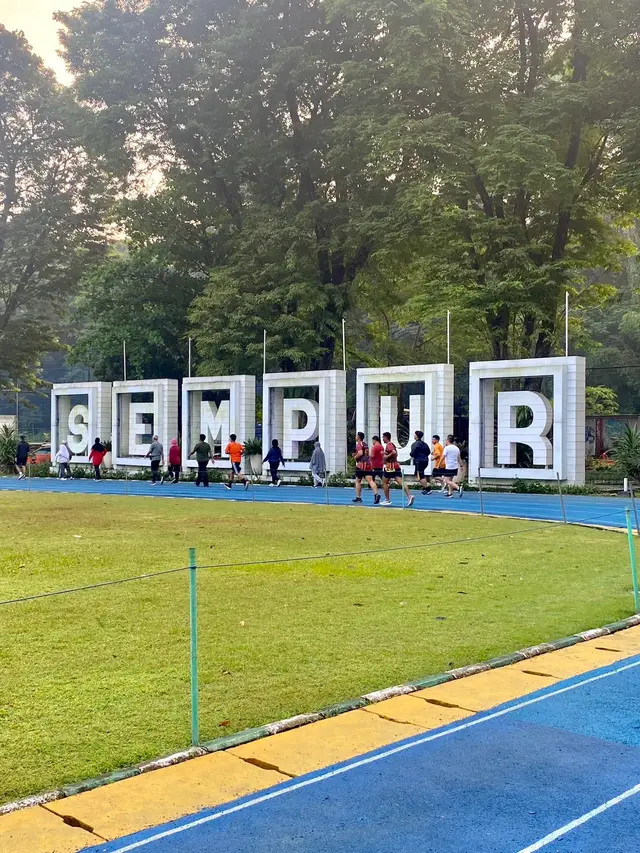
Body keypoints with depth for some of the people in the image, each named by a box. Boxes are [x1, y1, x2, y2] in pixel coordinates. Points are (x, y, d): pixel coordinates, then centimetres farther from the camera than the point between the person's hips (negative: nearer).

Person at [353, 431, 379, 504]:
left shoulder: (359, 444, -7)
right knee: (370, 480, -6)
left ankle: (358, 497, 13)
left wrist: (355, 457, -5)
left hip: (361, 464, -6)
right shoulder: (365, 444, 18)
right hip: (368, 464, 6)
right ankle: (376, 494, -26)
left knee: (358, 481, 9)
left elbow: (360, 453, -23)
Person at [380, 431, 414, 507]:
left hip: (390, 466, -8)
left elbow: (394, 452, -28)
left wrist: (387, 456, -16)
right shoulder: (392, 444, 18)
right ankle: (409, 496, -21)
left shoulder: (388, 445, -12)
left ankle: (387, 500, 11)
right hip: (396, 465, 8)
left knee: (384, 482, 7)